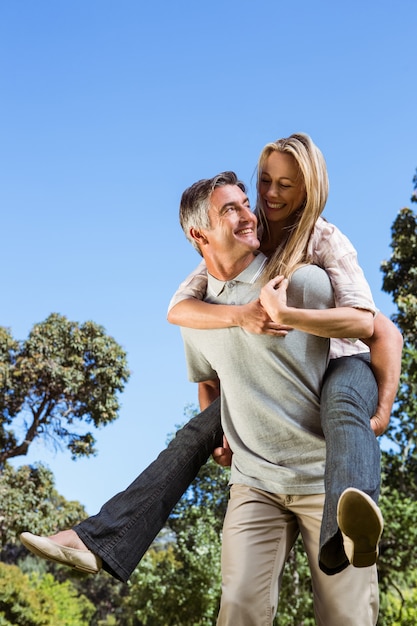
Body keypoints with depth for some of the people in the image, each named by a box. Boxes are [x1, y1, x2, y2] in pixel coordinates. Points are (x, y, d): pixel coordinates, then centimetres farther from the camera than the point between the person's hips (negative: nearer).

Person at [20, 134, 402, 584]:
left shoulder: (329, 246, -22)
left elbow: (382, 331, -24)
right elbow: (176, 310, -24)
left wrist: (384, 410, -35)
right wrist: (239, 314, -43)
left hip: (343, 366, -5)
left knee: (340, 403, -43)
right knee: (194, 436, -9)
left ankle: (344, 537, -70)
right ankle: (99, 543, -12)